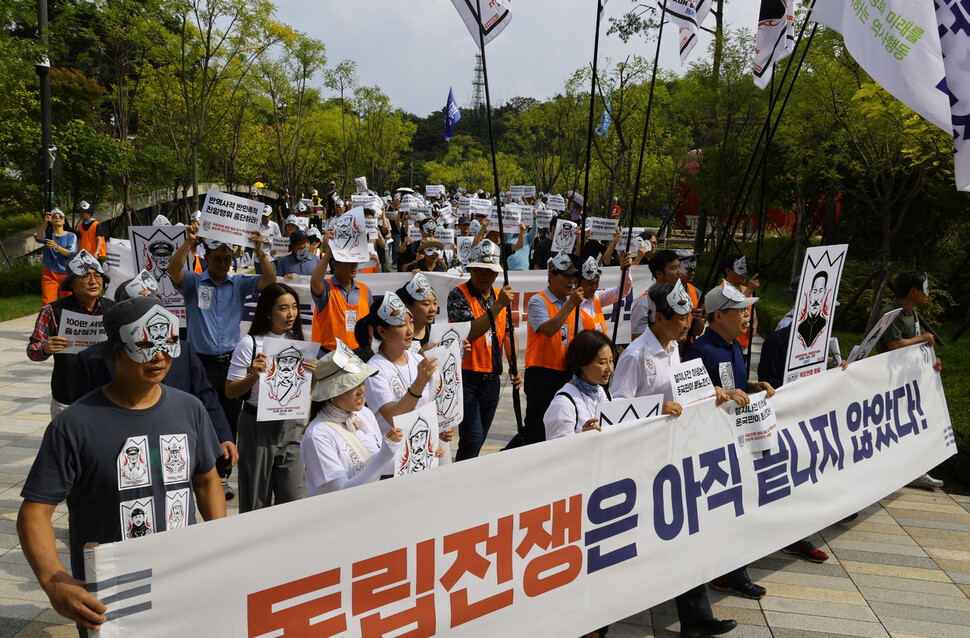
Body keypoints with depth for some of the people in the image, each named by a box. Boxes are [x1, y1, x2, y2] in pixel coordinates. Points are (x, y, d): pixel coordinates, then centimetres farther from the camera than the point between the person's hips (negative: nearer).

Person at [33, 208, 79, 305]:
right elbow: (38, 238, -20)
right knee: (48, 304, -7)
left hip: (66, 274, 0)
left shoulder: (71, 236, 3)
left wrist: (56, 247, -28)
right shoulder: (47, 234, 4)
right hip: (50, 275, 0)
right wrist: (45, 223, -35)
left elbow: (72, 253, -12)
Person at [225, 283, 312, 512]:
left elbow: (307, 390, 16)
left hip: (291, 424, 4)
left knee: (293, 498, 2)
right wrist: (254, 376, -21)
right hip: (258, 426, -4)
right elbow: (230, 391, -5)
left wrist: (313, 373, -5)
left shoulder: (297, 341, 7)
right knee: (256, 502, 6)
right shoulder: (250, 343, -8)